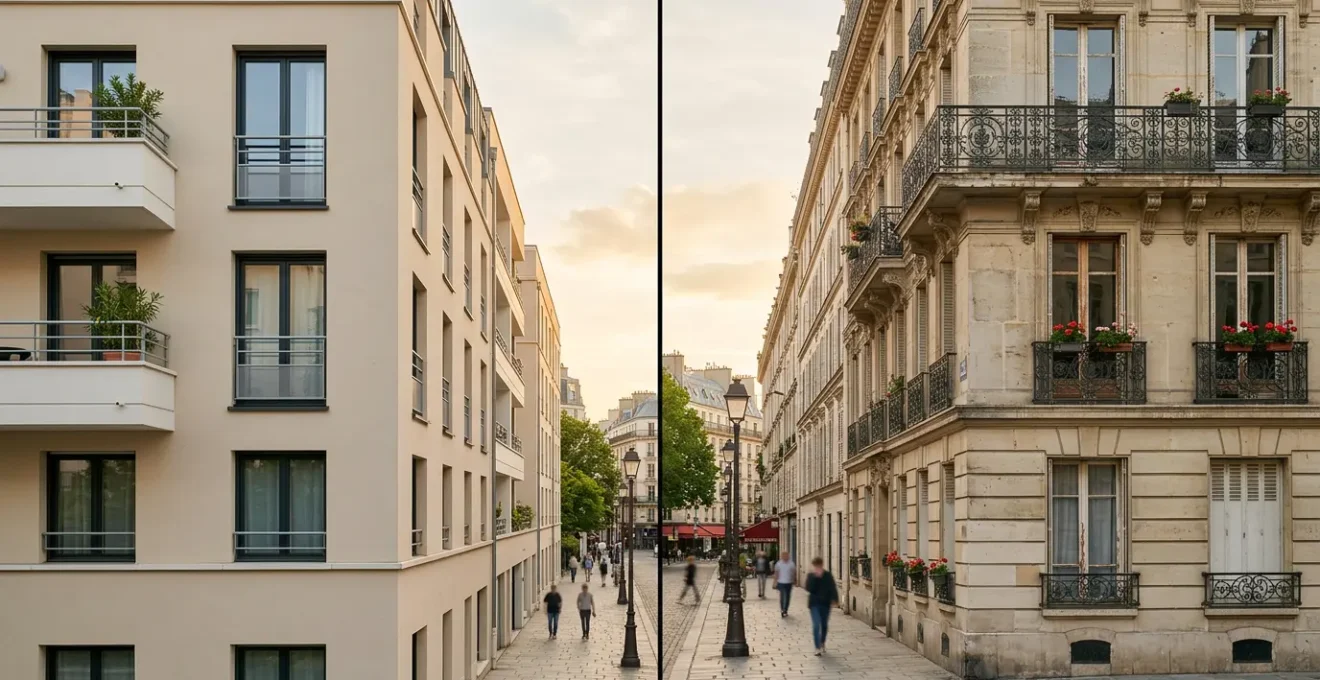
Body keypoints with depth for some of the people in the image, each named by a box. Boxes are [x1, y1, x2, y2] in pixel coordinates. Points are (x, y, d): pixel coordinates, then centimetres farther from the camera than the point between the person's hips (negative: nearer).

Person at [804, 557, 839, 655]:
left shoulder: (828, 576, -2)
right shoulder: (810, 576, -4)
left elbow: (833, 588, -3)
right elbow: (809, 589, -15)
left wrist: (834, 599, -16)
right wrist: (815, 577, -23)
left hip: (825, 603, 2)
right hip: (814, 604, -2)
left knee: (824, 625, 14)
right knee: (816, 625, -11)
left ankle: (822, 644, 36)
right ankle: (818, 648, -10)